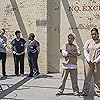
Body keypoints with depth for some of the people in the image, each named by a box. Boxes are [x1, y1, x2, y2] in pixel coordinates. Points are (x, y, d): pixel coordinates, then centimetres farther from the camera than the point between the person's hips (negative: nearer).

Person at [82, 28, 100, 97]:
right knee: (87, 78, 3)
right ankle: (85, 92, 10)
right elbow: (85, 51, 3)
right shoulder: (88, 42, 8)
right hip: (88, 63, 1)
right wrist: (89, 60, -8)